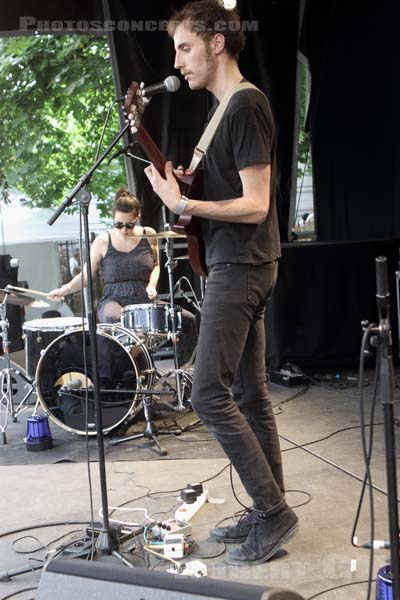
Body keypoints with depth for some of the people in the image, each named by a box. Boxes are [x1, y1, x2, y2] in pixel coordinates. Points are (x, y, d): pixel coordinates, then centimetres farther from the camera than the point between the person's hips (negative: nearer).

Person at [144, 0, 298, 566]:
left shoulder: (246, 104, -14)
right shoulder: (228, 106, 16)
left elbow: (256, 205, -19)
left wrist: (183, 205, -22)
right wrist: (186, 182, 8)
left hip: (240, 268, -10)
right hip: (239, 266, 10)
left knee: (209, 394, -9)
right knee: (251, 394, 11)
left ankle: (272, 510, 1)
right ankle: (269, 511, 20)